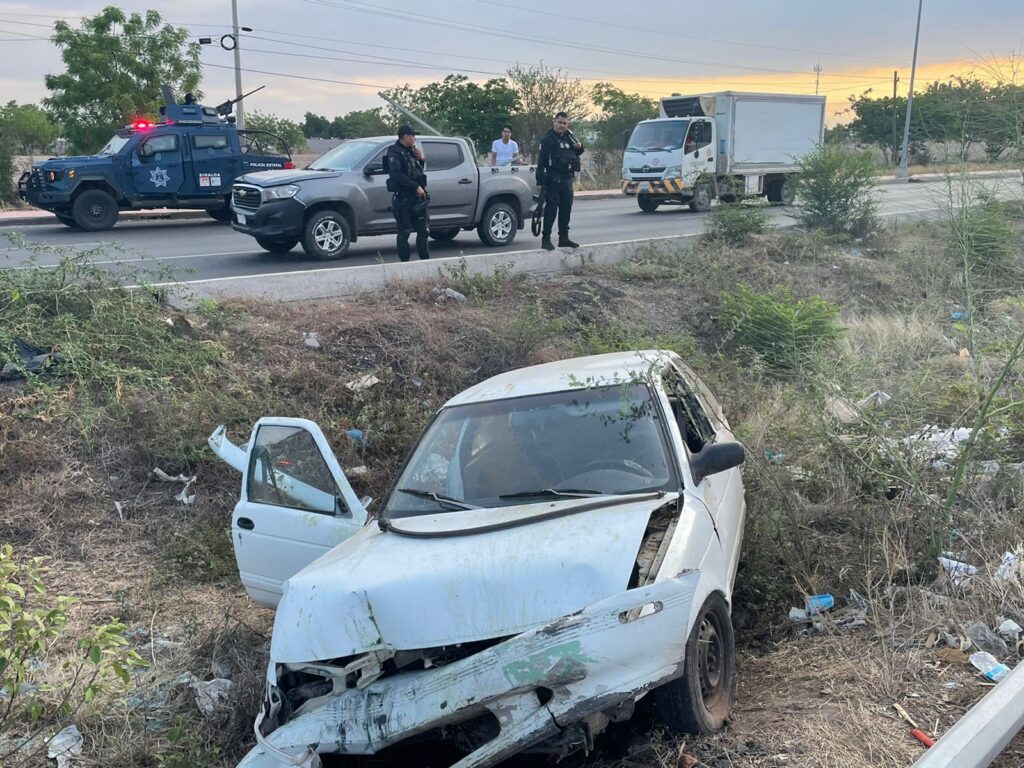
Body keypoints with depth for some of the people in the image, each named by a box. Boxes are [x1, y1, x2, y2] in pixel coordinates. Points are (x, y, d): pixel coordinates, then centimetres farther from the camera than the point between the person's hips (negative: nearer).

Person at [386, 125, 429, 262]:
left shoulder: (412, 150, 16)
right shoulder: (394, 151, -7)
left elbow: (420, 171, 24)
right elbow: (397, 174, -19)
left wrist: (421, 159, 5)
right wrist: (416, 186, -20)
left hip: (418, 197, 7)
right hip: (403, 198, -7)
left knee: (422, 230, 9)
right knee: (404, 232, -4)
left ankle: (425, 260, 16)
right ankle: (405, 262, 1)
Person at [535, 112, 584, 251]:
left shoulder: (569, 137, 13)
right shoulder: (548, 139, -7)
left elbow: (578, 153, 29)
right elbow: (541, 161, -11)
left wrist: (579, 147, 3)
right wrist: (540, 181, -18)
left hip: (567, 180, 7)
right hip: (553, 180, -7)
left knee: (566, 209, 10)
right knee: (551, 210, -7)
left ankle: (564, 238, 19)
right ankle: (546, 239, -3)